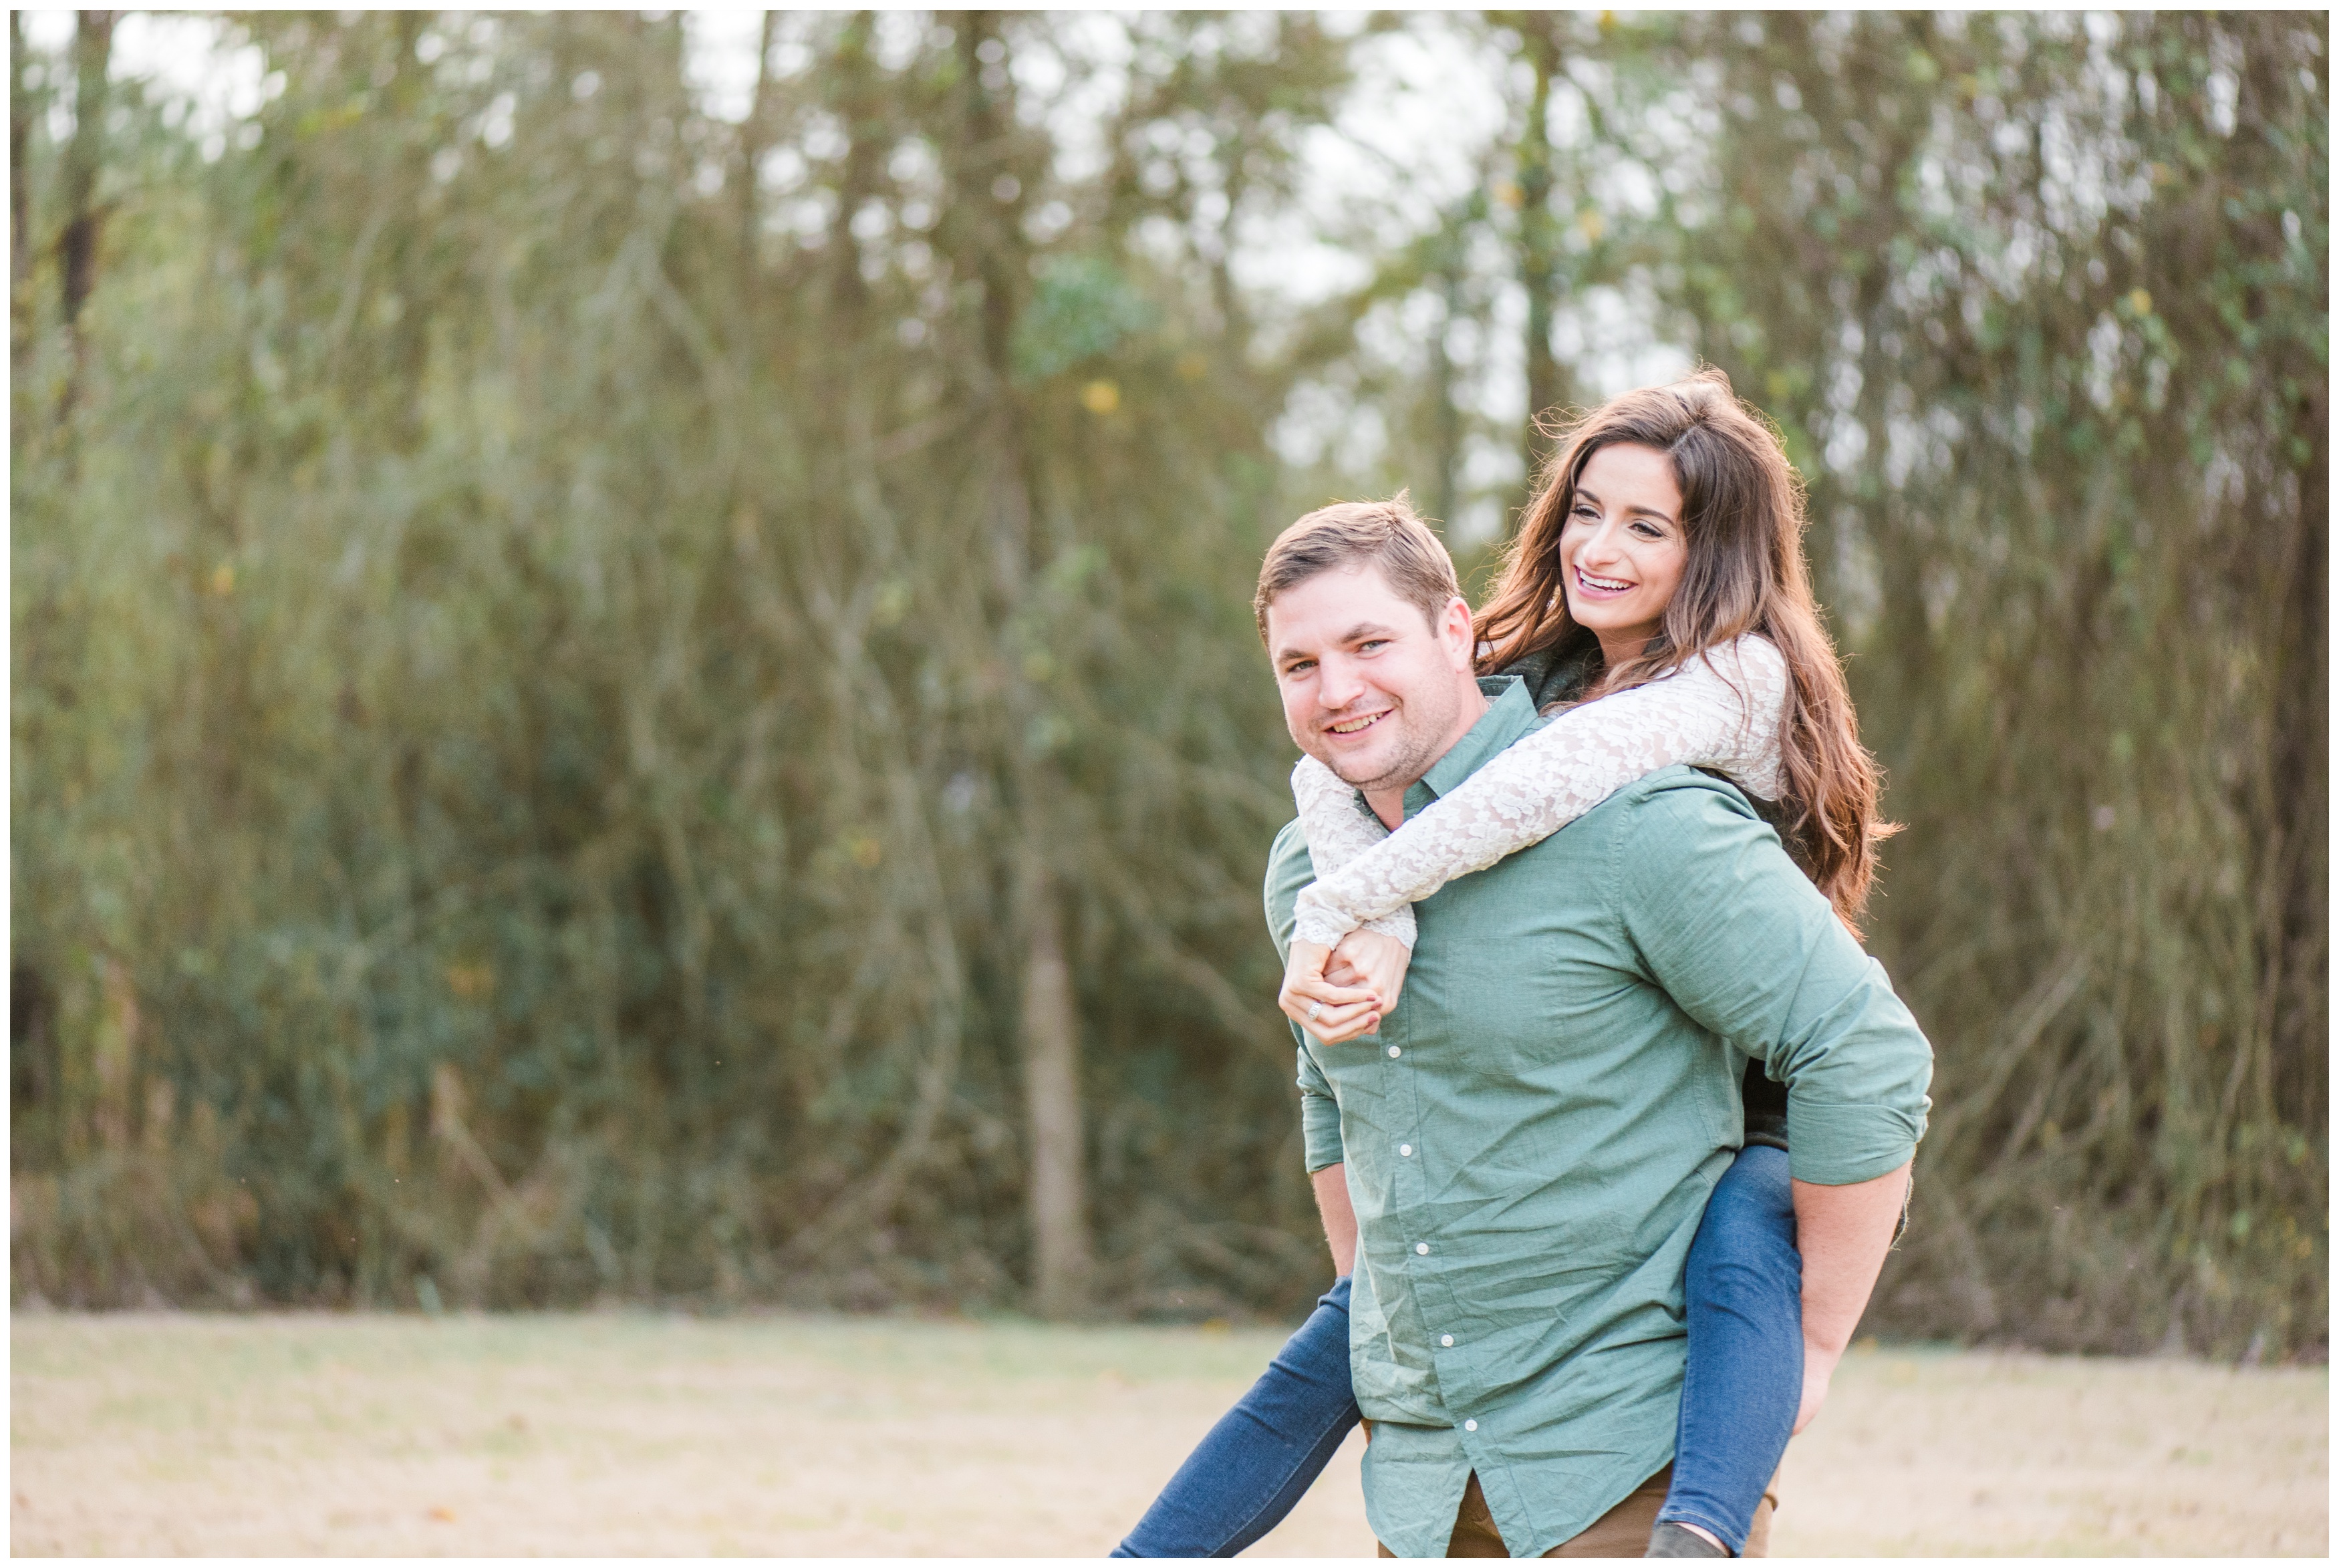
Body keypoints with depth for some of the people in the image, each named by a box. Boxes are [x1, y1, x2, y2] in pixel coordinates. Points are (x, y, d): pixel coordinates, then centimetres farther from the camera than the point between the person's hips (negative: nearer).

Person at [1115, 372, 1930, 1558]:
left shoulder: (1740, 677, -14)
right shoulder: (1543, 675, 6)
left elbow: (1564, 774, -35)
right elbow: (1335, 761, -11)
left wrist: (1348, 906, -35)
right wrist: (1380, 927, -32)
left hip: (1753, 1132, -7)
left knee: (1739, 1261, -39)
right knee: (1341, 1340, 2)